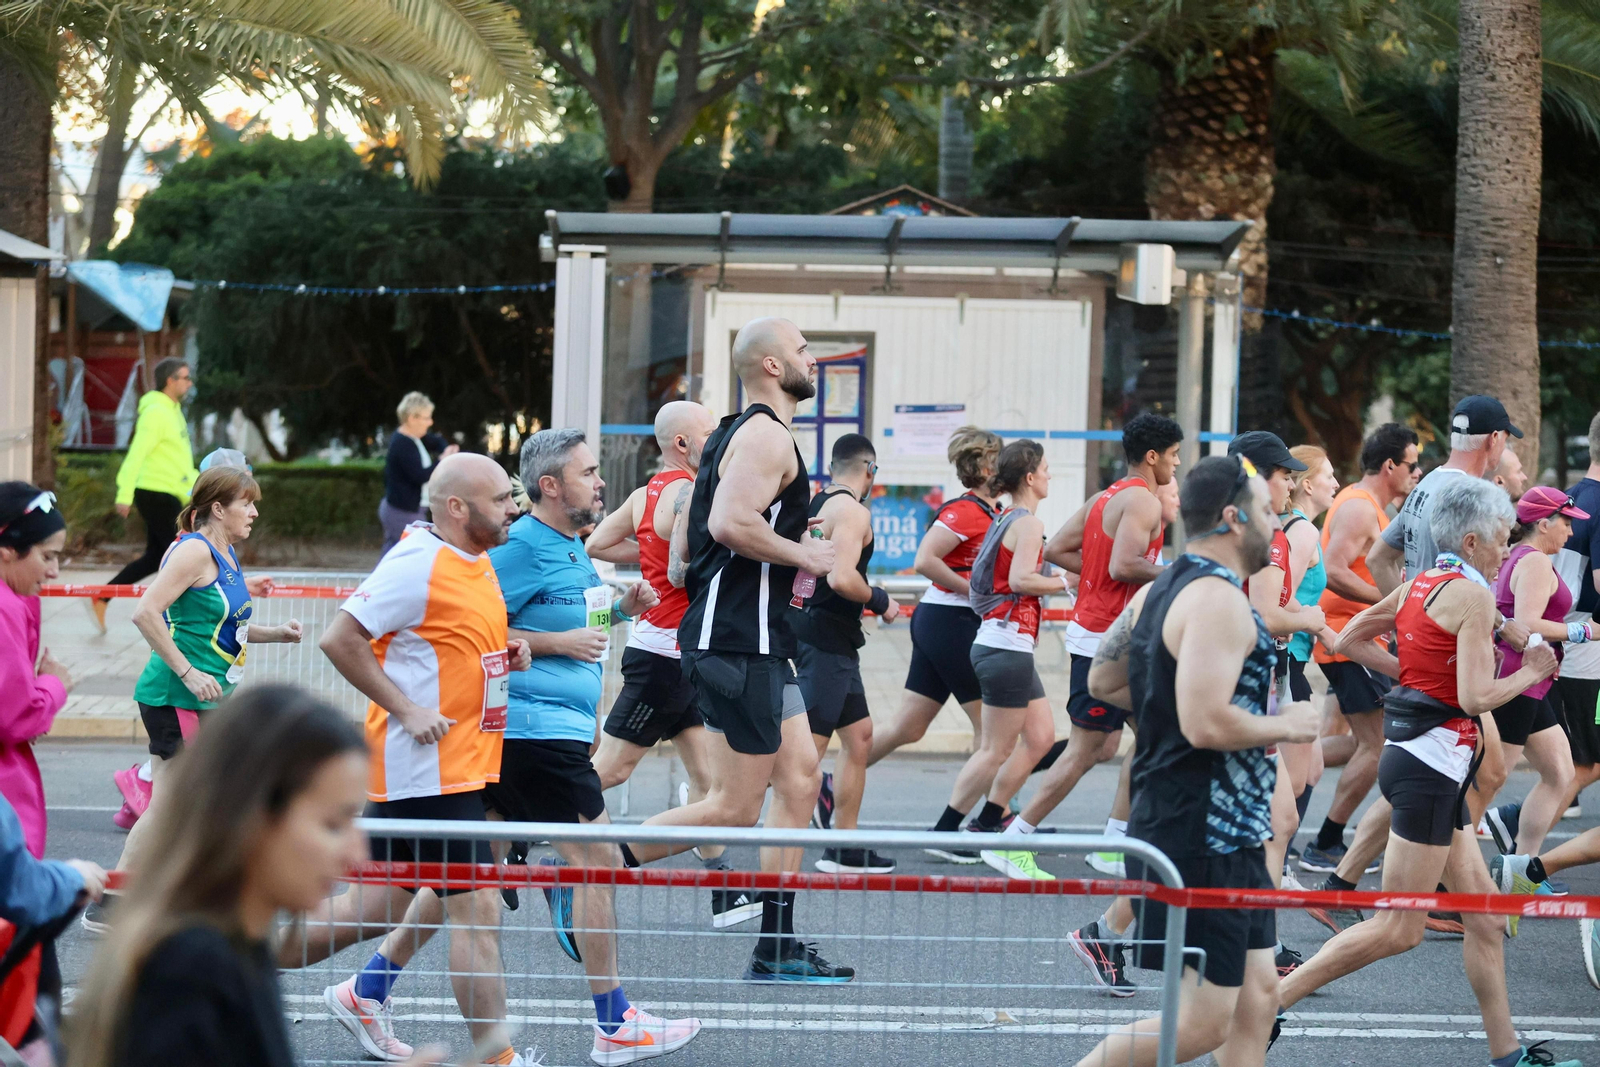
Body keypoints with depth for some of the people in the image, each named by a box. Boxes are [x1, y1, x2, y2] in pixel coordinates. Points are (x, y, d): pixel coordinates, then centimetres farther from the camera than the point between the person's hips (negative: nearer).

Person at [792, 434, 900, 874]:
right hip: (827, 639, -10)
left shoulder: (815, 505, 13)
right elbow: (841, 578, -26)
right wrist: (881, 601, -10)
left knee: (859, 734, 17)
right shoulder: (853, 511, -14)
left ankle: (844, 848, 22)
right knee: (809, 747, -11)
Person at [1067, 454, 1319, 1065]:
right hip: (1205, 839, -11)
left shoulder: (1158, 591, 12)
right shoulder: (1219, 600, -19)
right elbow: (1207, 725, -28)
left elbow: (1103, 682, 22)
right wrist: (1284, 725, -12)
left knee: (1257, 994, 11)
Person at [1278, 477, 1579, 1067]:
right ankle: (1268, 1002, -5)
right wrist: (1531, 672, -4)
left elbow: (1349, 640, 19)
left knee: (1485, 913, 13)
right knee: (1398, 930, -6)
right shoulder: (1472, 595, -14)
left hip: (1416, 756, 10)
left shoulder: (1416, 586, 12)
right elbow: (1476, 697, -20)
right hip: (1434, 758, -10)